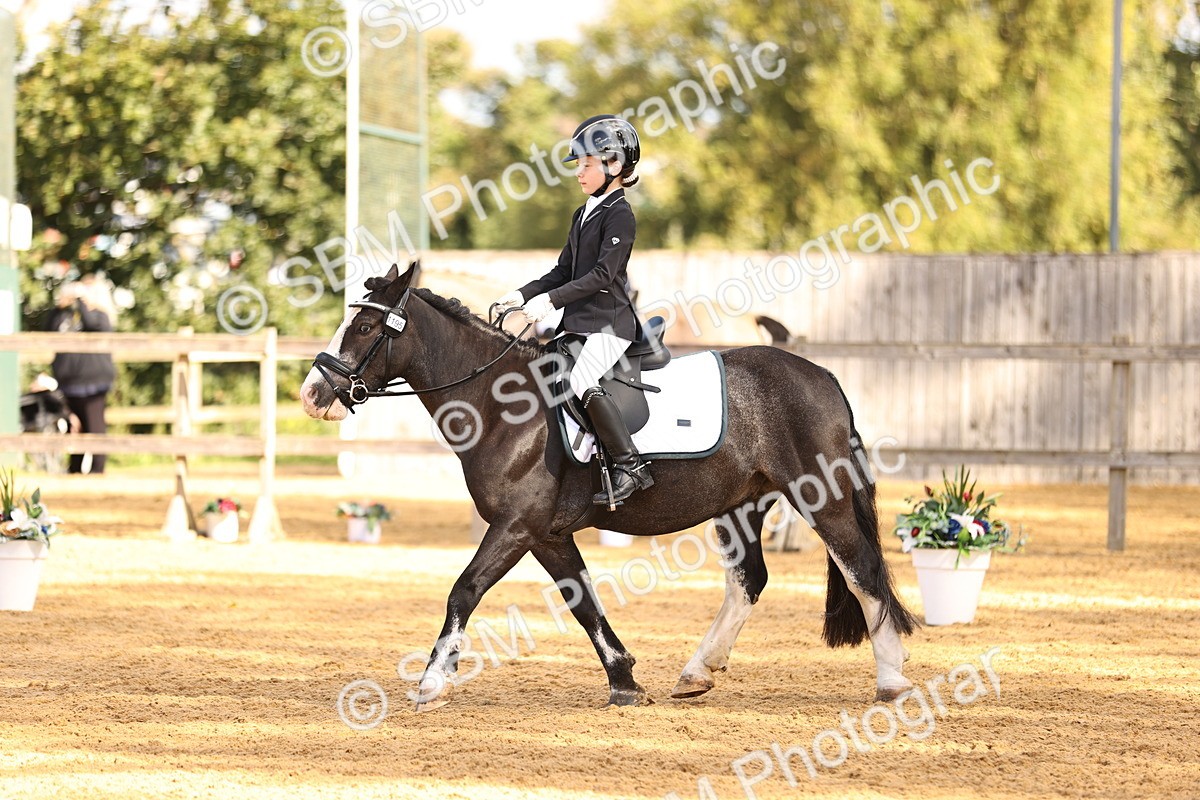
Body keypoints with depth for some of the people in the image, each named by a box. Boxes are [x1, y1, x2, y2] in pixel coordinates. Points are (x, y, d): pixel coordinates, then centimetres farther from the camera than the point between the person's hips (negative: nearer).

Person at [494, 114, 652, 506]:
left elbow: (602, 274, -20)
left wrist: (550, 300, -26)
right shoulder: (583, 215, 18)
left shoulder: (619, 216, -10)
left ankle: (631, 467, -27)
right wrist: (523, 295, 7)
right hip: (578, 321, 10)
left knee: (582, 381, -28)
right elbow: (563, 271, 21)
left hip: (610, 321, -10)